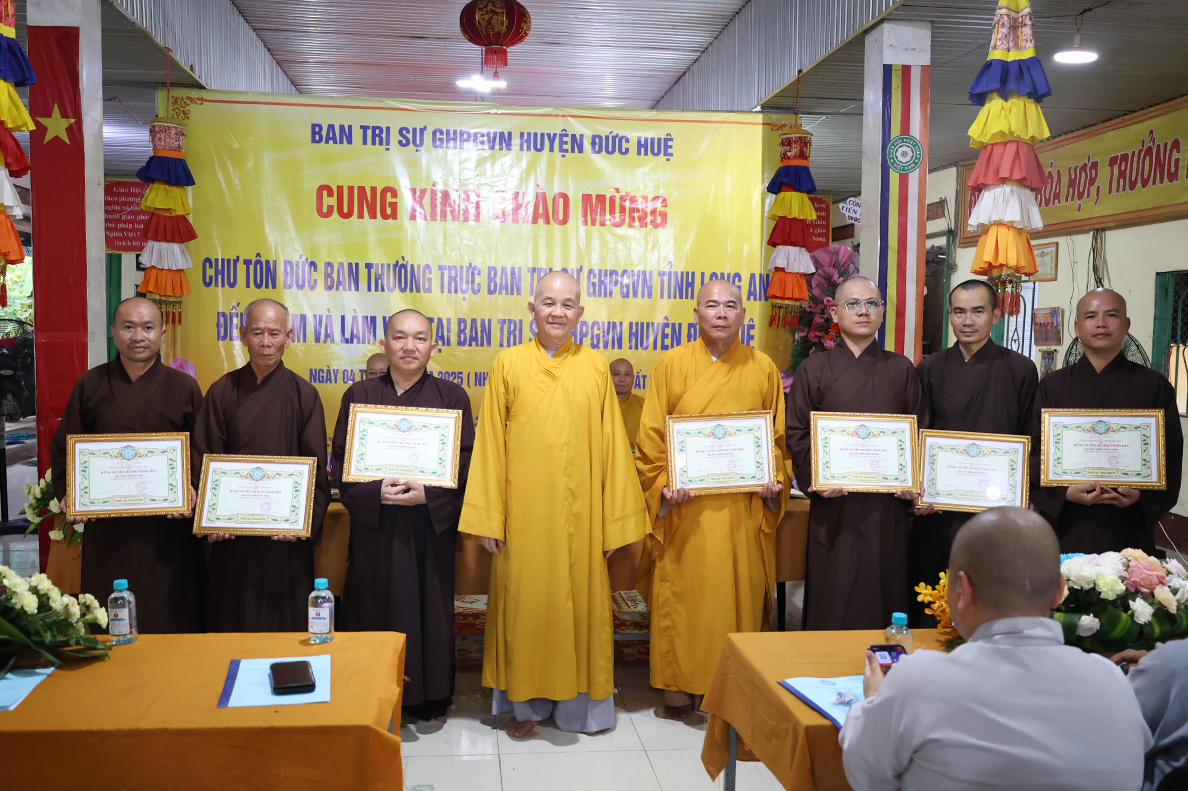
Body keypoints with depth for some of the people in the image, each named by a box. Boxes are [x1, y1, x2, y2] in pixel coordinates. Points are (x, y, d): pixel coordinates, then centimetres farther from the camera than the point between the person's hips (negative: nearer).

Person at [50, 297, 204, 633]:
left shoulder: (184, 388, 4)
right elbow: (63, 449, 11)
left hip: (168, 528, -1)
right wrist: (66, 495, -4)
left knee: (170, 618, 3)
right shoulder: (90, 385, 7)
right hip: (106, 527, 1)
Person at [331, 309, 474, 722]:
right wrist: (375, 491, -16)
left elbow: (465, 462, -1)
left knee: (428, 609, 5)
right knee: (375, 608, 3)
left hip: (431, 526, 0)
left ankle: (429, 695, 21)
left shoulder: (452, 397, 3)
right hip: (374, 525, 0)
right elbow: (341, 462, 1)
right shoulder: (359, 396, 4)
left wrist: (427, 493, -16)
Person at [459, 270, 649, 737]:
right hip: (524, 510, -1)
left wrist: (615, 520, 2)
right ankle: (526, 702, 23)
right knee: (525, 601, 7)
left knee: (581, 599, 8)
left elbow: (612, 445, 5)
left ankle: (581, 702, 24)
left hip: (579, 512, 1)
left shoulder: (595, 367, 4)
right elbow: (490, 444, 1)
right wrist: (488, 518, -3)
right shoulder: (508, 364, 2)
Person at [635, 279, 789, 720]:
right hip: (685, 507, -1)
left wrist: (775, 480, -4)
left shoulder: (763, 369, 7)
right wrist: (663, 484, -10)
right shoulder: (673, 364, 3)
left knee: (738, 593, 5)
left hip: (744, 507, 1)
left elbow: (779, 436, 11)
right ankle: (679, 685, 16)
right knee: (682, 594, 3)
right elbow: (651, 435, 2)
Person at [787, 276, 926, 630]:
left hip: (887, 504, 2)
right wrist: (816, 477, -13)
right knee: (834, 600, 0)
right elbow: (797, 434, 2)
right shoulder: (814, 369, 5)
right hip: (834, 502, -1)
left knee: (883, 596, 6)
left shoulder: (901, 369, 11)